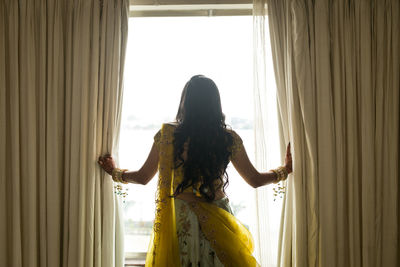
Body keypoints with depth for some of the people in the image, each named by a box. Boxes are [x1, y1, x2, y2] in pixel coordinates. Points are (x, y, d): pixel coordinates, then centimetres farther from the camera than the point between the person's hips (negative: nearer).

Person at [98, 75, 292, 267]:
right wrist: (285, 170, 20)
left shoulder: (167, 134, -7)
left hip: (179, 220, 0)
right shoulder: (229, 138, -5)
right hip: (217, 225, 1)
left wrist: (114, 172, 22)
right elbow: (255, 180, 3)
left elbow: (143, 177, 2)